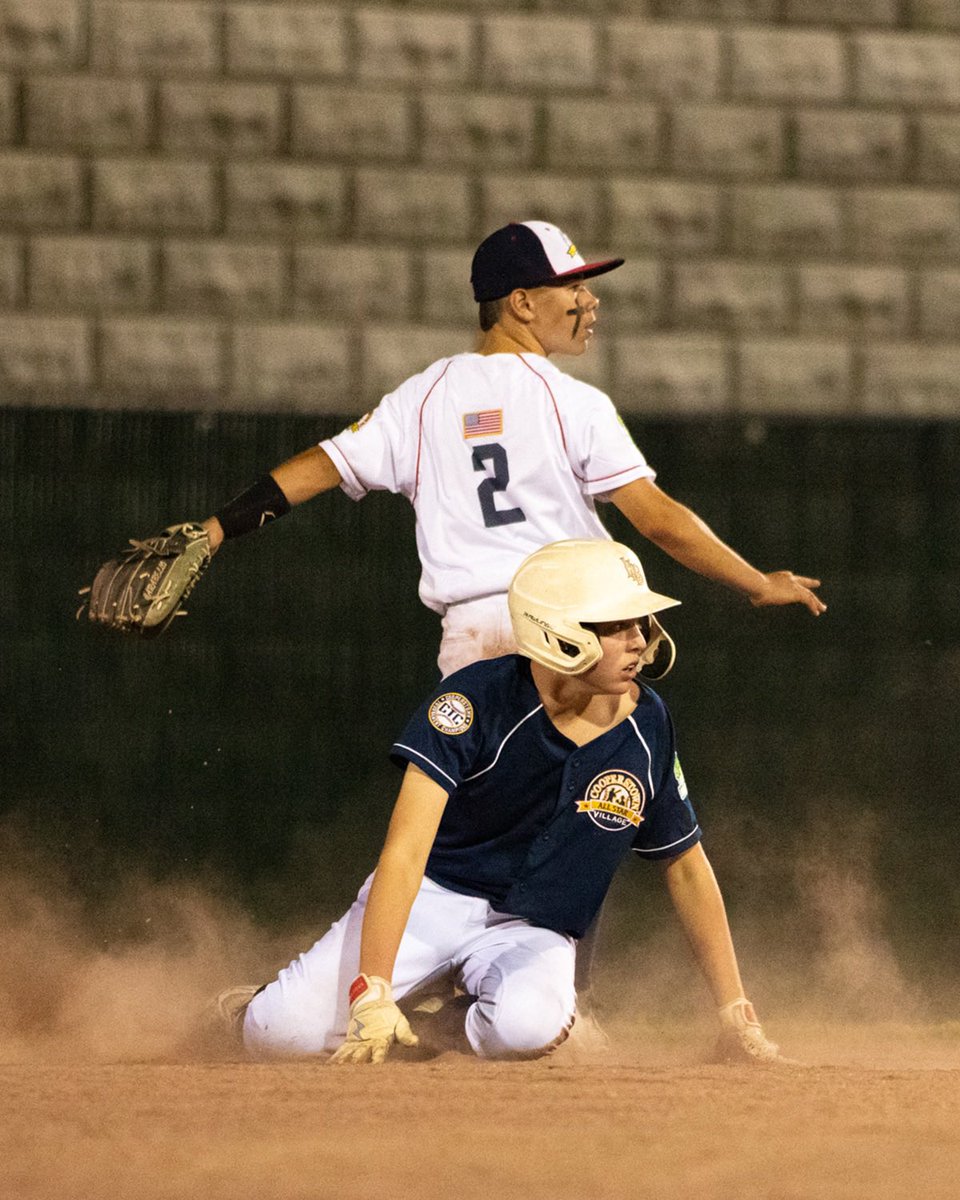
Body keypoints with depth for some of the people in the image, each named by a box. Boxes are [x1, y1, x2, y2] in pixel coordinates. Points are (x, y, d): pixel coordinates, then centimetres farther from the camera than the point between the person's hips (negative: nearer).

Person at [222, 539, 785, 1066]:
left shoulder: (647, 726, -8)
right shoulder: (479, 699, -21)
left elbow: (687, 867, 6)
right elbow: (406, 851, -27)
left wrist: (737, 1016, 4)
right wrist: (372, 994, -37)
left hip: (535, 932, 2)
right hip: (433, 896, -2)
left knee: (529, 1023, -36)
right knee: (280, 1033, -23)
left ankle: (452, 1029, 0)